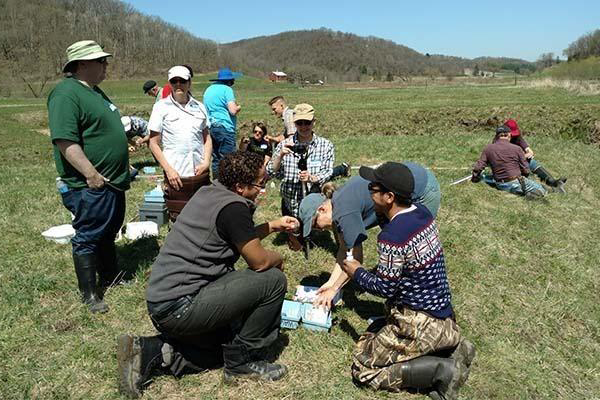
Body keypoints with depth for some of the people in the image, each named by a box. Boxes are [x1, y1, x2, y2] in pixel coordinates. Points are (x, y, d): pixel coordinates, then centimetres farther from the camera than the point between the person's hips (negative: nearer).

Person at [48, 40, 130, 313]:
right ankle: (90, 295, 15)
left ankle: (110, 279, 37)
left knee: (108, 234, 20)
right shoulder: (67, 94, -17)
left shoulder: (95, 91, 15)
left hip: (113, 182, 10)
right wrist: (92, 174, -27)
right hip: (90, 186, -10)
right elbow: (65, 141, -25)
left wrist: (125, 144, 24)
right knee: (88, 238, 2)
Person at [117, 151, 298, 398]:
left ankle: (151, 352, 12)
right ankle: (242, 363, 6)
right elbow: (259, 261, -10)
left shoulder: (209, 192, 10)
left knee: (230, 339, 26)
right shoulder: (233, 207, -18)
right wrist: (278, 259, 10)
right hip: (180, 306, -10)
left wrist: (273, 226, 20)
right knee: (273, 280, -9)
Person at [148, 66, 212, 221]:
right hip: (176, 175, -3)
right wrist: (168, 170, -10)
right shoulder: (162, 106, 0)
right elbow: (154, 143, 0)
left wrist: (206, 161, -1)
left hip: (201, 173, 3)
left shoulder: (199, 107, 9)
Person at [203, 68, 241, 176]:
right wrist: (239, 107, 5)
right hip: (225, 127, -8)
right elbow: (233, 110, -17)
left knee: (216, 158, 13)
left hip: (211, 127, 8)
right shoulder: (227, 89, -7)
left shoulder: (208, 89, 17)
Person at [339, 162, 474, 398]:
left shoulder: (392, 237, -27)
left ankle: (441, 370, -6)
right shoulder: (423, 212, -1)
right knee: (373, 334, 26)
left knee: (362, 368, 1)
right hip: (442, 312, 9)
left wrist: (357, 273, -2)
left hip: (420, 323, -9)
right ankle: (450, 343, 12)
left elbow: (385, 288, -17)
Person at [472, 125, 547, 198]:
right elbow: (526, 170, -2)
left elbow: (478, 168, -3)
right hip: (515, 182, -3)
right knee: (541, 190, 10)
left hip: (500, 185, 3)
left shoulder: (488, 149, 0)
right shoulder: (517, 148, -6)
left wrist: (474, 179, 14)